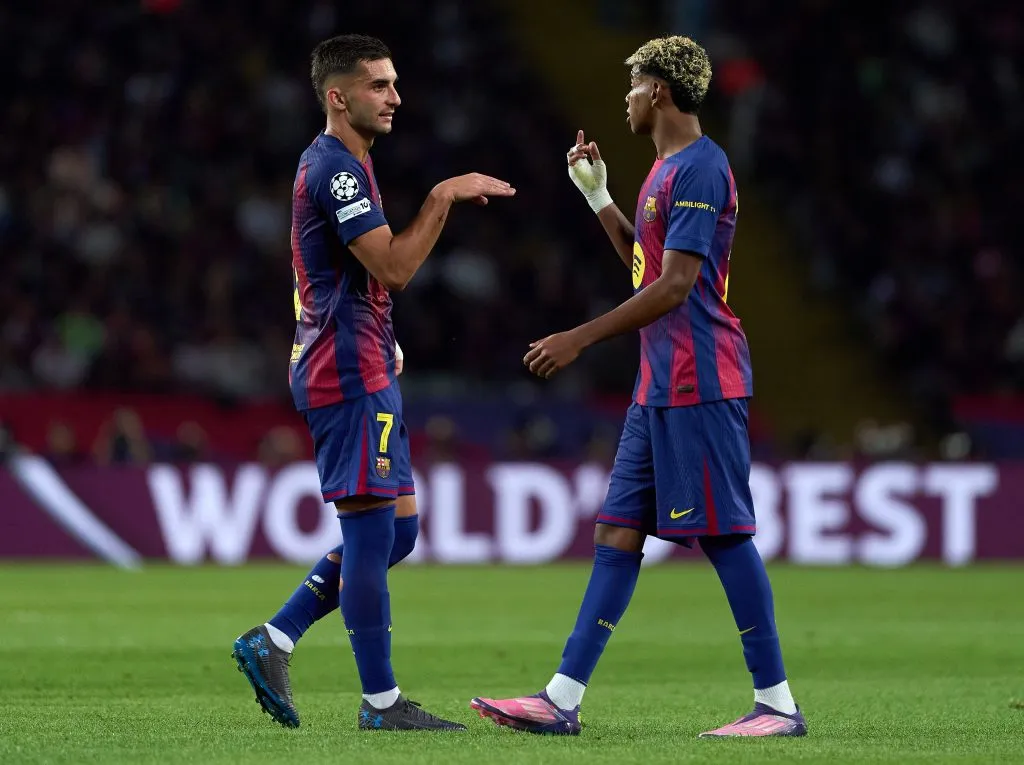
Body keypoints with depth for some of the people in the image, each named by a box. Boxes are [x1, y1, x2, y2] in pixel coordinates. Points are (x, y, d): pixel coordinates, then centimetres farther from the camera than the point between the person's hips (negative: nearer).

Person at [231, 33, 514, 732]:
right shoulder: (336, 166, -15)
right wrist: (443, 196, -16)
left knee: (395, 528, 11)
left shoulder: (339, 163, 18)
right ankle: (382, 702, -3)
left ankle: (272, 643, 12)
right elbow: (394, 268, -21)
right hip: (349, 372, -11)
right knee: (373, 527, -7)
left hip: (361, 368, 11)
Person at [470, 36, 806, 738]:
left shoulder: (699, 168, -13)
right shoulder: (669, 168, 18)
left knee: (724, 535, -7)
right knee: (617, 532, 6)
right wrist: (598, 197, 24)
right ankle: (562, 700, 6)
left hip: (698, 385, -10)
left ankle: (778, 703, -3)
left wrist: (581, 339, -18)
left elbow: (673, 286, -19)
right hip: (662, 386, 10)